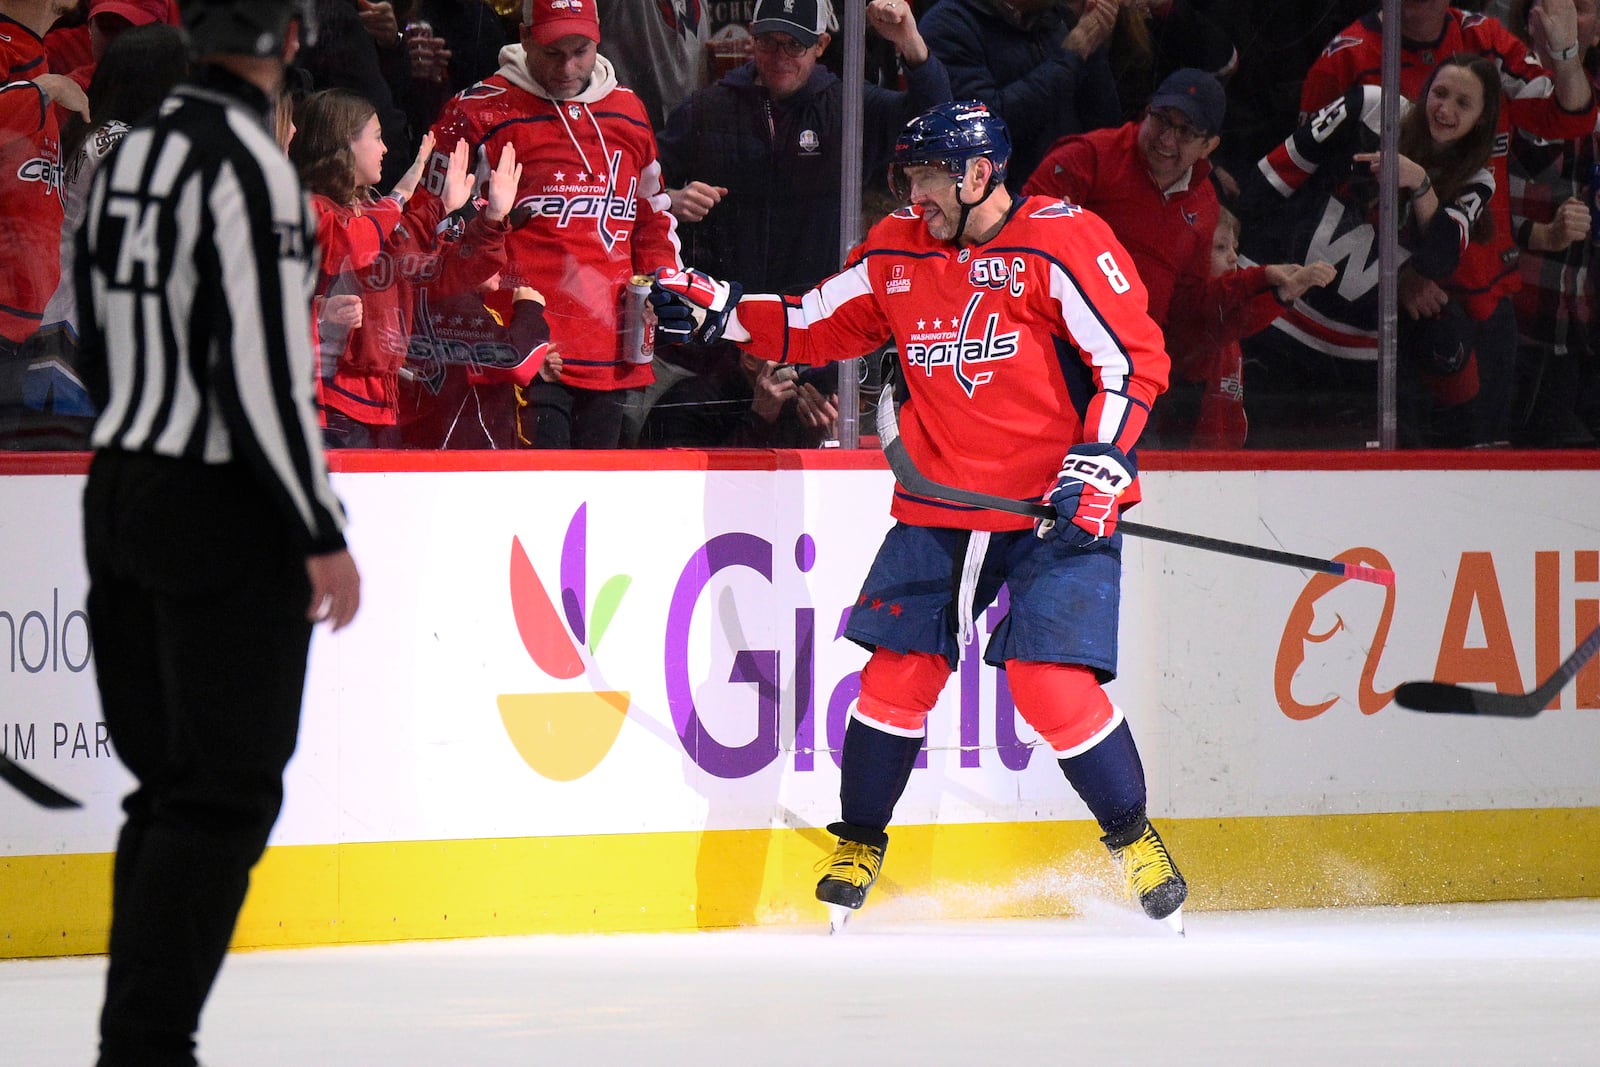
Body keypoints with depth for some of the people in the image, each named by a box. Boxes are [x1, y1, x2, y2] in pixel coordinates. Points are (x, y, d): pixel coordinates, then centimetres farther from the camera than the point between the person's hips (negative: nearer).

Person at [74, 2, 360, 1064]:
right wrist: (323, 535, -15)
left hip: (120, 490, 8)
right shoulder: (248, 167, -16)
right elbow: (262, 367, -20)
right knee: (225, 793, -4)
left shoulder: (130, 157, 9)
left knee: (170, 781, 14)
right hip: (222, 510, -8)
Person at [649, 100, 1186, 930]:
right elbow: (814, 328, 18)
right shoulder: (896, 255, 7)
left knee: (1053, 686, -15)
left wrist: (1099, 466, -21)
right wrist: (719, 313, 4)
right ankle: (859, 846, 17)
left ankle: (1133, 839, 6)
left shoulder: (1062, 244, -12)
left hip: (1059, 510, -5)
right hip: (938, 509, 5)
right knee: (897, 673, -1)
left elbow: (1136, 360, -12)